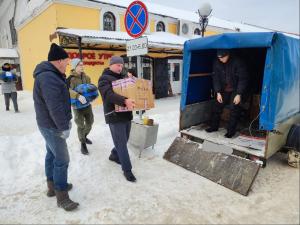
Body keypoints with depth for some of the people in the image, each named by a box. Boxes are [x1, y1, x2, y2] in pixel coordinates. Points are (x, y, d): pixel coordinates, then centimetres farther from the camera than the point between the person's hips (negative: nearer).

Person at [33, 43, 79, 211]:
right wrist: (64, 127, -23)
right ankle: (62, 197, 9)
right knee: (62, 160, -4)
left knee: (52, 154, 20)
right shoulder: (48, 78, -25)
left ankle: (53, 185, 37)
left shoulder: (49, 74, 10)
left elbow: (61, 96, 14)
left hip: (50, 124, 11)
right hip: (52, 126, -11)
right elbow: (55, 107, -28)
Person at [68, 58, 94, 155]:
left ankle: (84, 137, 45)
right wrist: (78, 96, -43)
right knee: (81, 125, 2)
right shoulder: (70, 78, -15)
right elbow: (67, 90, -29)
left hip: (87, 104, 6)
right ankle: (83, 144, 22)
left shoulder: (86, 77, 4)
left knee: (90, 122, 18)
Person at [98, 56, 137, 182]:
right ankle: (127, 169, 10)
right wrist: (124, 101, -44)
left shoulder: (122, 78, 17)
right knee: (121, 143, -2)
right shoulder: (104, 79, -9)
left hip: (126, 114, 8)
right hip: (115, 116, -8)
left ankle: (114, 156, 43)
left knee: (124, 140, 18)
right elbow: (109, 94, -27)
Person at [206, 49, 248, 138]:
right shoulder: (217, 63, -12)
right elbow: (216, 78, -6)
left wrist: (239, 94, -24)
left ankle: (231, 130, 0)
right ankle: (214, 126, 19)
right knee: (217, 106, 3)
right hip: (224, 90, 4)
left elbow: (243, 79, -21)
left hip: (236, 90, -4)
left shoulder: (237, 62, -24)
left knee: (234, 109, -12)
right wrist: (218, 92, -11)